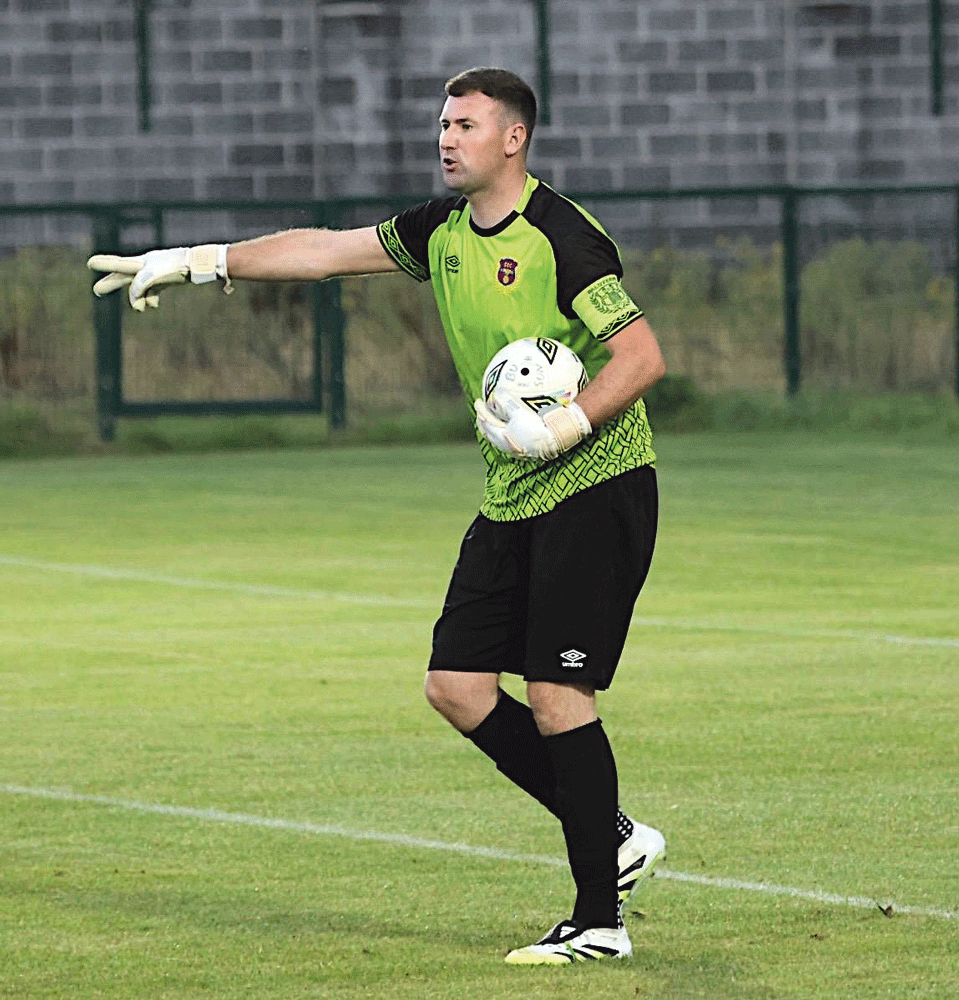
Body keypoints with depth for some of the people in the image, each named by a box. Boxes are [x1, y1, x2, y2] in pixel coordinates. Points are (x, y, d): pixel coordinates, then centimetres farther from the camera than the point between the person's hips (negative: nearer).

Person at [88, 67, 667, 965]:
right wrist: (197, 262, 20)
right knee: (456, 686, 3)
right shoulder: (443, 231, 9)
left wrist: (563, 427, -29)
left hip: (596, 488, -9)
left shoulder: (560, 236, -16)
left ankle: (599, 921, -6)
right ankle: (614, 839, 16)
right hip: (510, 500, 9)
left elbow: (643, 355, -20)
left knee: (556, 696, -12)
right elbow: (326, 249, 19)